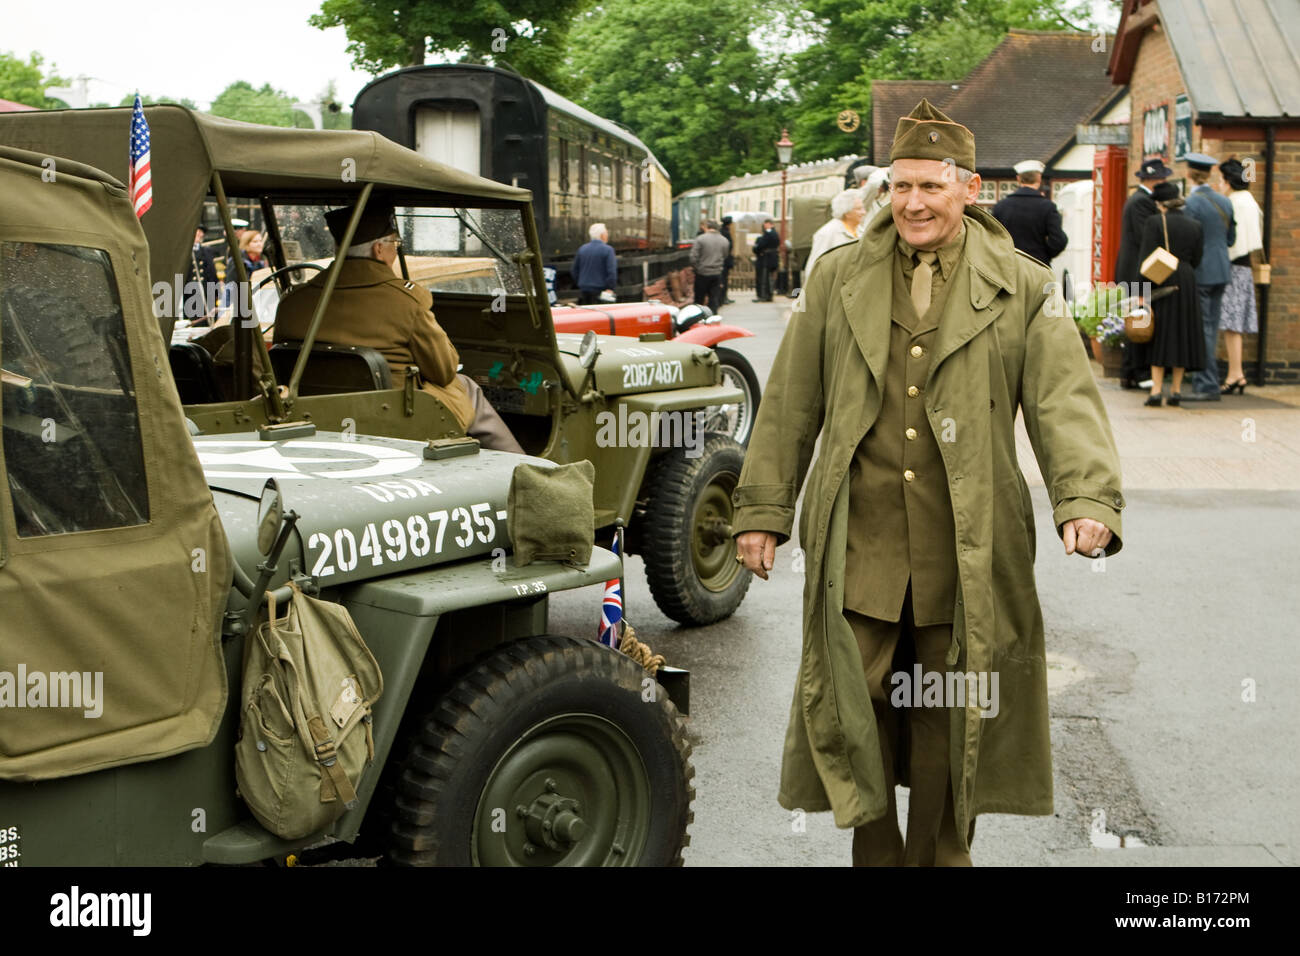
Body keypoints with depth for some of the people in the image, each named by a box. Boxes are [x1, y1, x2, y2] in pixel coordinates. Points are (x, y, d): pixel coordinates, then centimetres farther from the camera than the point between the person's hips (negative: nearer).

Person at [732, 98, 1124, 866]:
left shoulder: (1024, 290, 3)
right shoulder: (839, 278, 9)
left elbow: (1065, 401, -7)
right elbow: (790, 403, 10)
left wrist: (1087, 500, -23)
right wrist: (763, 509, 7)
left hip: (967, 553, -1)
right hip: (859, 547, 1)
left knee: (951, 722, 10)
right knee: (853, 711, 5)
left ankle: (942, 855, 29)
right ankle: (875, 853, 25)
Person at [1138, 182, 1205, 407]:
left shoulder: (1155, 222, -8)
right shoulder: (1195, 226, 5)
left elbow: (1146, 259, -13)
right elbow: (1196, 261, 5)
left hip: (1161, 284, -3)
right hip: (1186, 285, 3)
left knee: (1159, 335, 3)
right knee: (1182, 334, 11)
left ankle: (1157, 389, -4)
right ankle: (1176, 390, 13)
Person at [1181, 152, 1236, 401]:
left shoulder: (1192, 203, -13)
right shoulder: (1224, 202, 9)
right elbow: (1231, 238, 16)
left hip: (1200, 271, -8)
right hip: (1221, 271, 8)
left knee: (1202, 328, -5)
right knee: (1211, 327, 11)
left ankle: (1208, 386, -4)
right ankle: (1203, 382, 16)